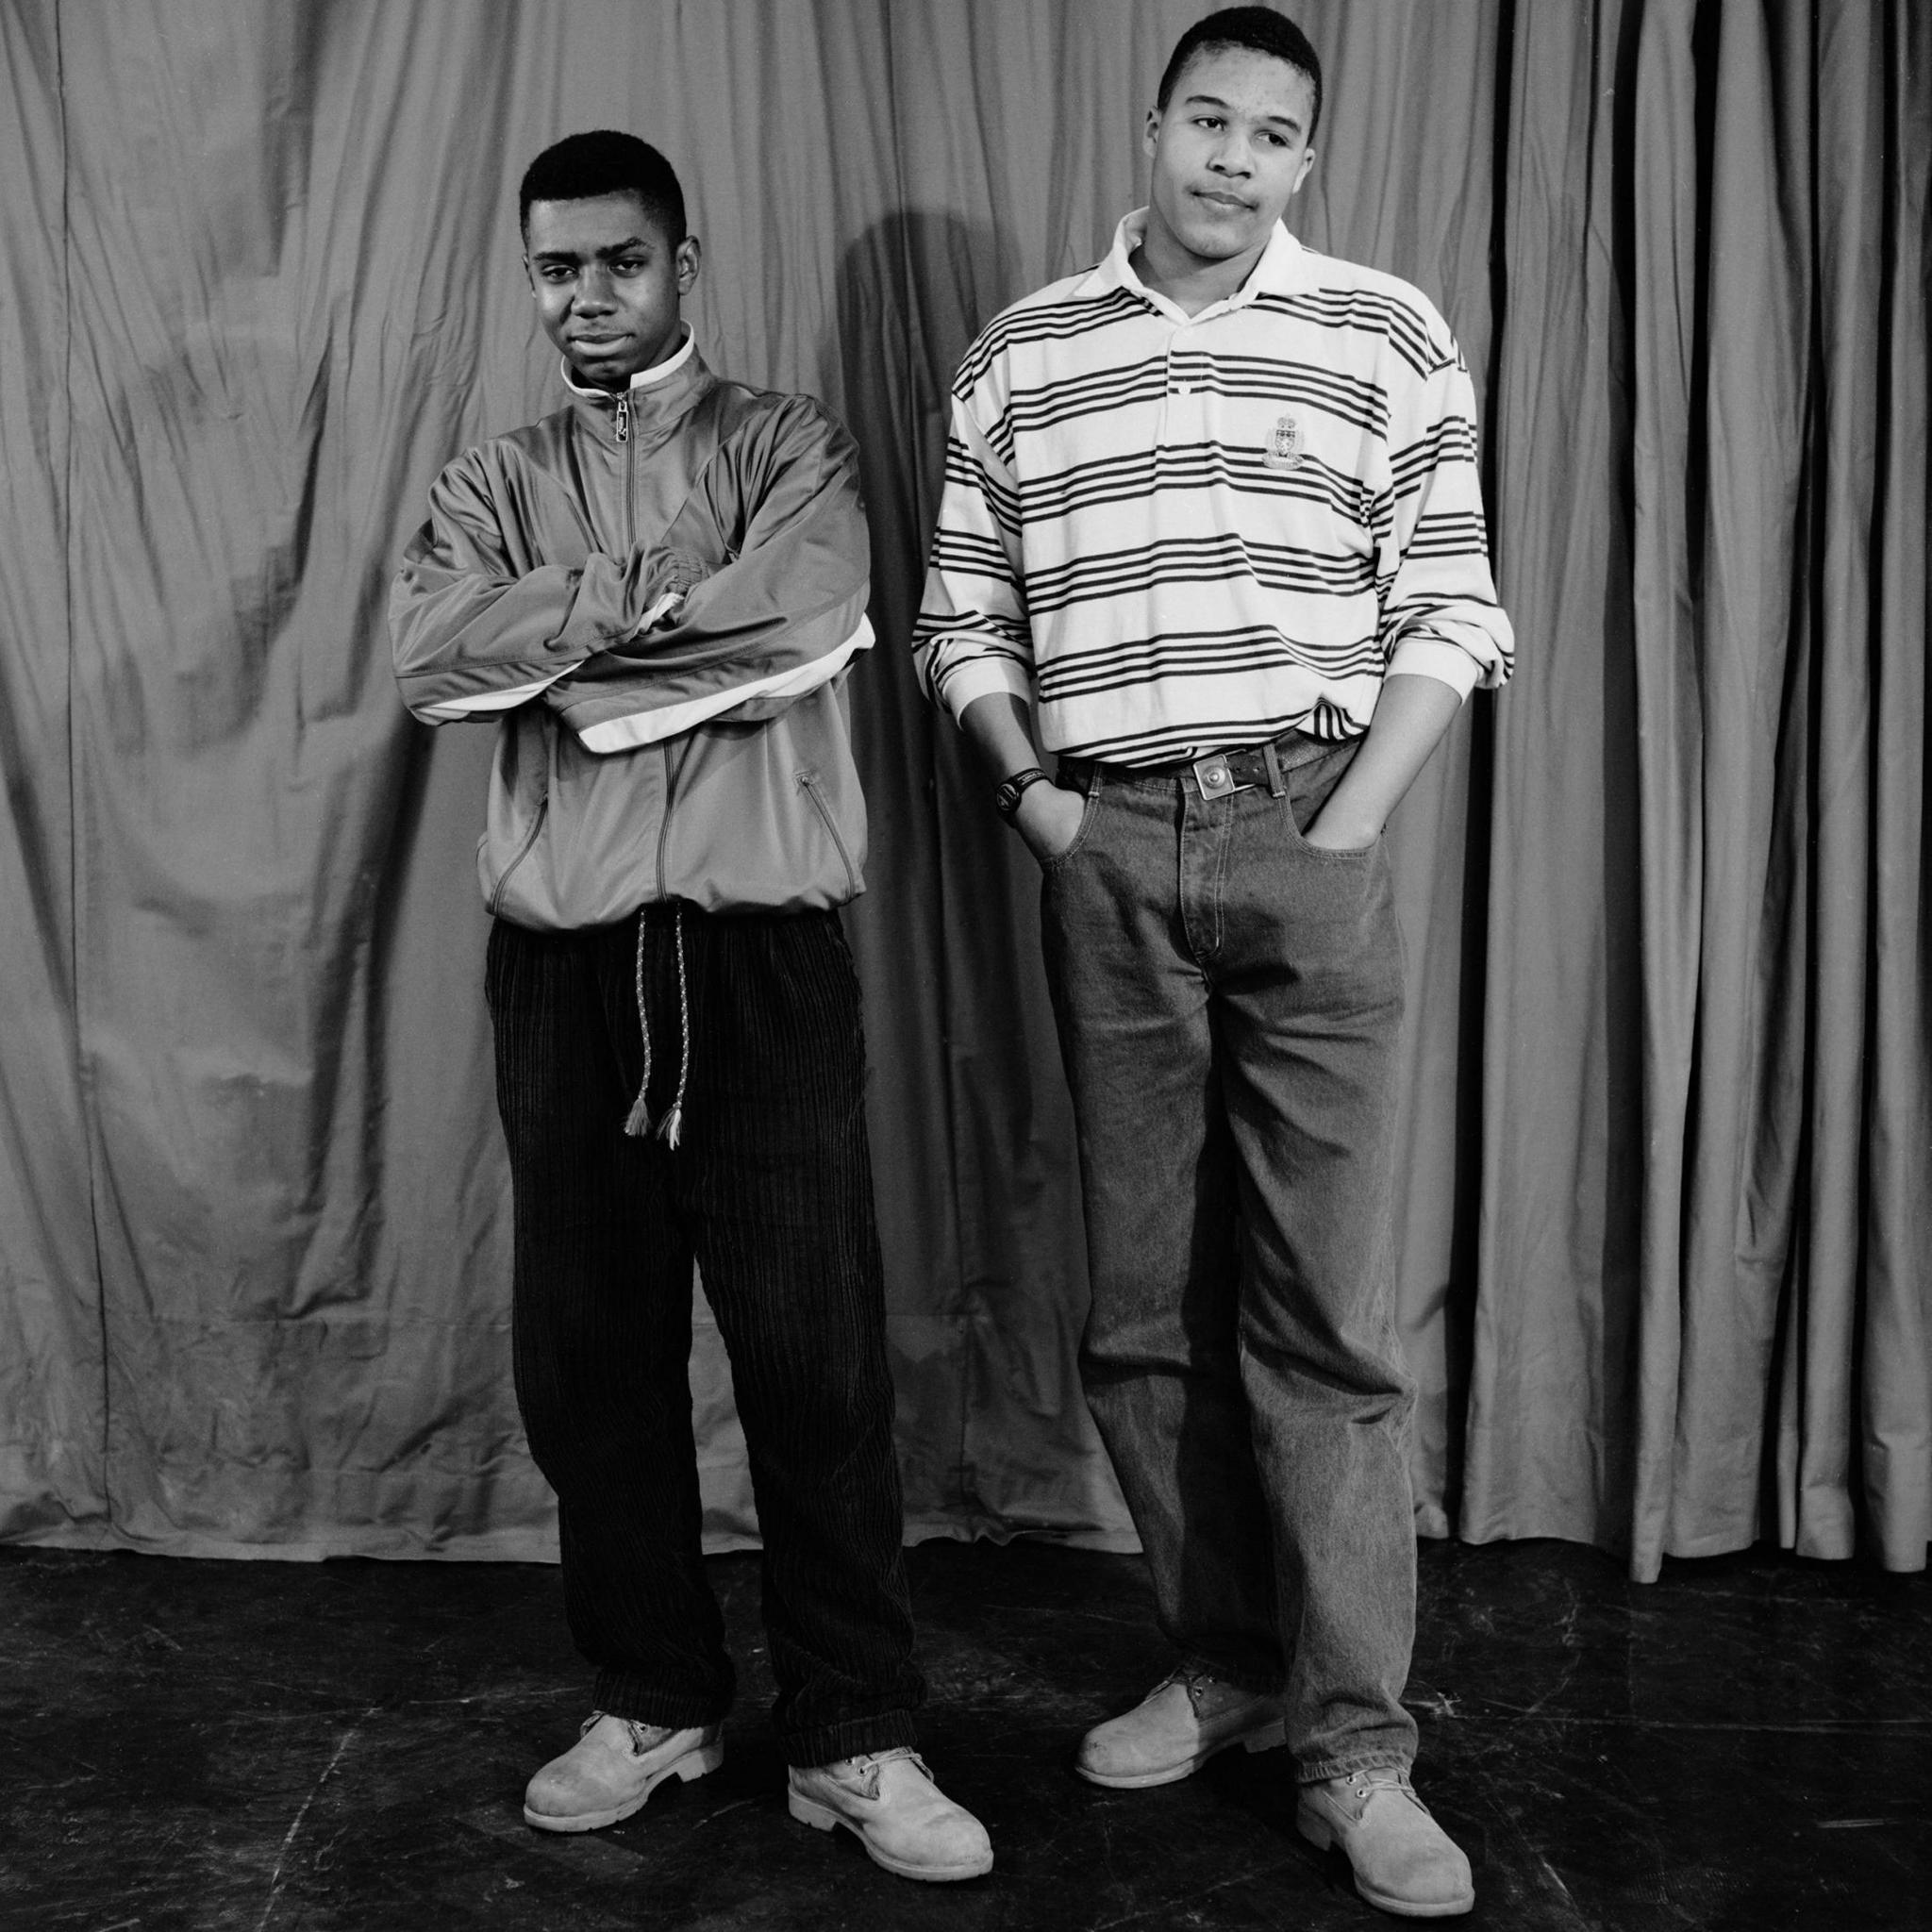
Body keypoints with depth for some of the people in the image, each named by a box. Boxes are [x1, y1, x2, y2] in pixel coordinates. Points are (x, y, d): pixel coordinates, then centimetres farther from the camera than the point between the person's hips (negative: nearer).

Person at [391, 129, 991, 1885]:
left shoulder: (790, 446, 8)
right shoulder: (491, 485, 15)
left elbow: (801, 622, -15)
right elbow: (428, 655, -5)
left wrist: (556, 639, -7)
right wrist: (658, 593, -12)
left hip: (762, 947, -3)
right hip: (564, 959, 3)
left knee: (816, 1347, -2)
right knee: (590, 1344, 8)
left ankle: (857, 1739, 10)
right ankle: (654, 1700, 25)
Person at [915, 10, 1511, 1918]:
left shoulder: (1387, 336, 6)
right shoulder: (1021, 351, 12)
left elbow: (1447, 613, 1)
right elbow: (961, 613, 13)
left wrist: (1348, 825, -8)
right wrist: (1025, 784, -1)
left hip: (1306, 839, -2)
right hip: (1104, 852, 3)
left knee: (1326, 1312, -3)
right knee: (1143, 1306, 7)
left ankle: (1357, 1748, 5)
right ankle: (1225, 1661, 23)